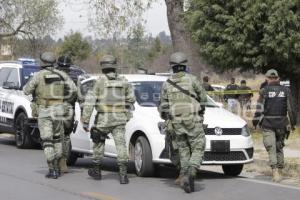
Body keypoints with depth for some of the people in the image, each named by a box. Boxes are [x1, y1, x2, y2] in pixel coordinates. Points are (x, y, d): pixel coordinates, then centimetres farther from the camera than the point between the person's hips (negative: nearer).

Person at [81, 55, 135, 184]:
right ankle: (123, 174, -13)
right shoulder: (123, 81, 5)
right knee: (121, 144, -2)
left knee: (99, 143, 16)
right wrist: (128, 114, 29)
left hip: (104, 118, -2)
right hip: (120, 119, 2)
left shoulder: (100, 81, -5)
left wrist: (85, 120, -5)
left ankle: (96, 171, 27)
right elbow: (131, 99, 14)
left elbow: (89, 102, -8)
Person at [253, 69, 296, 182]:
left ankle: (275, 172, -18)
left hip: (268, 123, -3)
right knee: (279, 147, 16)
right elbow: (291, 108, 3)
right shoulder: (285, 91, 3)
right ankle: (280, 171, 19)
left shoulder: (264, 91, -3)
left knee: (271, 148, -4)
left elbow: (259, 108, -6)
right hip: (281, 123, 3)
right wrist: (293, 122, 10)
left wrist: (255, 122, 1)